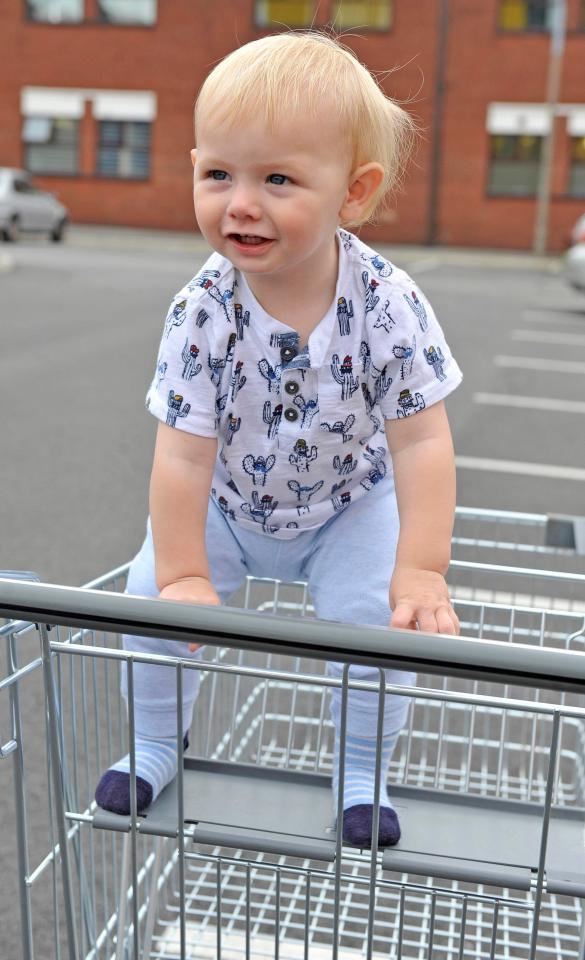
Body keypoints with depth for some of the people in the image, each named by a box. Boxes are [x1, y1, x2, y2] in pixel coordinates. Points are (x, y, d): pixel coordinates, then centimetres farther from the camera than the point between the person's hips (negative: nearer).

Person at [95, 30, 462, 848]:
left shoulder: (389, 304, -28)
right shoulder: (203, 313, -28)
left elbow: (420, 442, -22)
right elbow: (184, 452, -24)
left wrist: (421, 572, -26)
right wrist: (183, 574, -22)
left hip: (348, 507, 0)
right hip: (226, 504, 1)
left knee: (379, 618, -13)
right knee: (153, 601, -7)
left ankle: (364, 773, 16)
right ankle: (155, 747, 24)